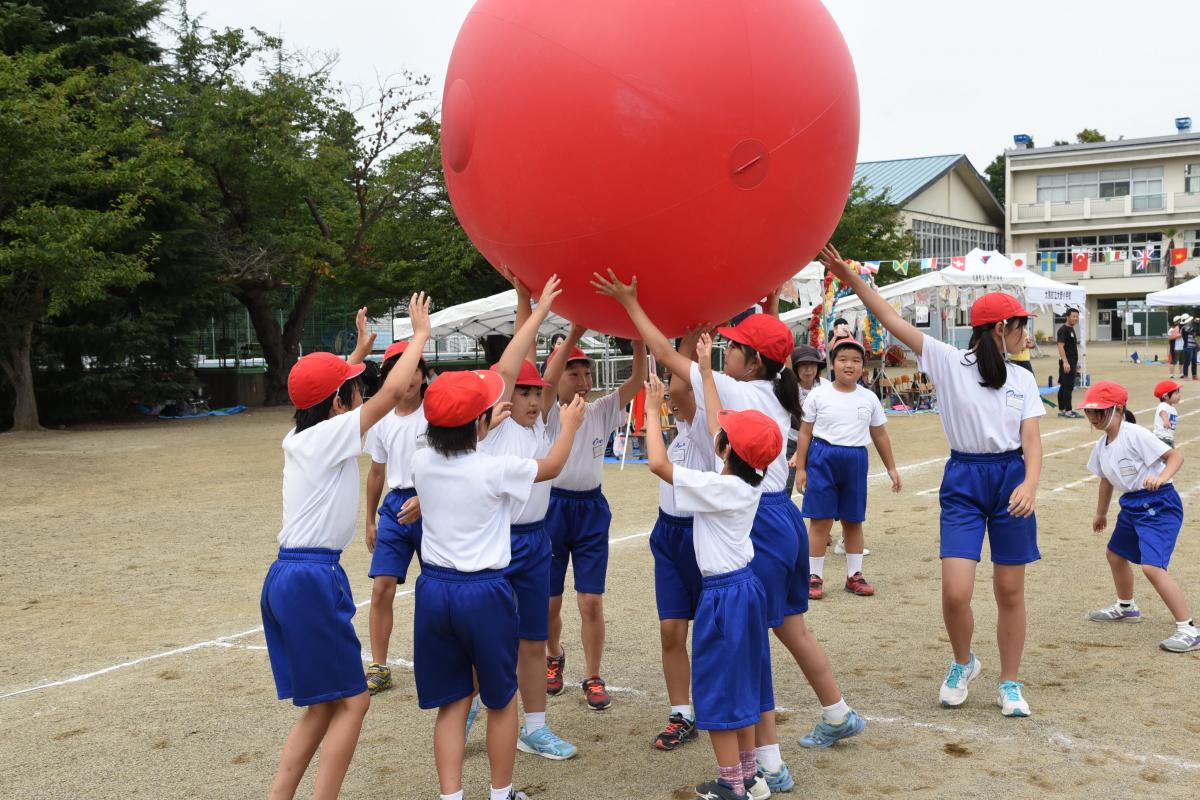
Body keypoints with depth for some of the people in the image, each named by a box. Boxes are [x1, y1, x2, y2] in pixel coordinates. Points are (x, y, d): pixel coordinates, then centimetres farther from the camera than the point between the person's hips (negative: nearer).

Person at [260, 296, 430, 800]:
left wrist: (359, 351, 43)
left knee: (323, 706, 15)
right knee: (351, 702, 0)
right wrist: (420, 333, -2)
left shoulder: (298, 438, 12)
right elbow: (392, 390, -15)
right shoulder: (332, 436, -11)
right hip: (313, 580, -9)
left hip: (287, 578, 9)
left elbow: (325, 392, 34)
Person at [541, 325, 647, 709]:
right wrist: (574, 333, -36)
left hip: (591, 508, 2)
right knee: (549, 601, 9)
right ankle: (554, 657, 38)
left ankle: (593, 678, 12)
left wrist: (638, 334, -24)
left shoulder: (601, 411, 2)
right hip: (552, 506, -1)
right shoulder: (548, 412, -6)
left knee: (591, 601, -2)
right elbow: (547, 380, -27)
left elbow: (638, 379, -9)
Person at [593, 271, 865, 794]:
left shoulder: (737, 393, -14)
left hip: (757, 524, -9)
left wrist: (630, 303, -1)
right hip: (783, 516, 9)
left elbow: (666, 354, -10)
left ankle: (770, 766, 3)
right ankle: (839, 717, 41)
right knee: (792, 629, 24)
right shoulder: (774, 396, 8)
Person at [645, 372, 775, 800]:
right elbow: (716, 423, 11)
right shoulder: (749, 481, 0)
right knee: (741, 683, 17)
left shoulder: (719, 487, -22)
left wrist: (652, 409, -13)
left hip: (723, 594, -8)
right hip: (746, 585, 8)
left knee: (718, 689, 3)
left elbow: (658, 463, -25)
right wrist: (707, 372, 17)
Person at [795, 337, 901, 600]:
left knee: (853, 520, 11)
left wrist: (891, 468, 14)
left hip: (856, 460, 3)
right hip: (822, 457, -3)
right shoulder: (818, 395, -3)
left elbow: (880, 435, 14)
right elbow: (805, 432, 0)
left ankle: (854, 574, 23)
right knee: (820, 519, -1)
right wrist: (800, 468, -4)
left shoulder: (869, 398, 6)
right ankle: (814, 576, 7)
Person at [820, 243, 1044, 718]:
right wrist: (852, 280, -18)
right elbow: (894, 322, -9)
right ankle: (963, 664, 21)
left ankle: (1010, 684, 24)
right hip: (963, 479, -2)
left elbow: (1031, 439, -1)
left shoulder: (1023, 380, 7)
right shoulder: (949, 362, -2)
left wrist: (1030, 483, -20)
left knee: (1010, 590, 7)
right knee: (955, 593, -10)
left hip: (1011, 478, 3)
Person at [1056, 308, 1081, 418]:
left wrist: (1076, 363, 23)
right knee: (1068, 387, -9)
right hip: (1067, 363, -10)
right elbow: (1061, 346, -20)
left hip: (1072, 362, 10)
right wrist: (1065, 362, -27)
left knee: (1063, 387, 11)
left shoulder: (1071, 329, 17)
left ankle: (1061, 410, 14)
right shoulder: (1063, 330, -13)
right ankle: (1068, 411, -8)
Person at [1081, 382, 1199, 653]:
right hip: (1131, 505, 10)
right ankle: (1126, 607, 52)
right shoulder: (1102, 446, 7)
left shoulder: (1135, 435, -19)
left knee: (1152, 566, -22)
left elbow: (1175, 455, -20)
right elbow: (1107, 480, 21)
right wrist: (1101, 513, 30)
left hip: (1158, 504, -10)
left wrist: (1161, 477, -39)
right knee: (1115, 554, 26)